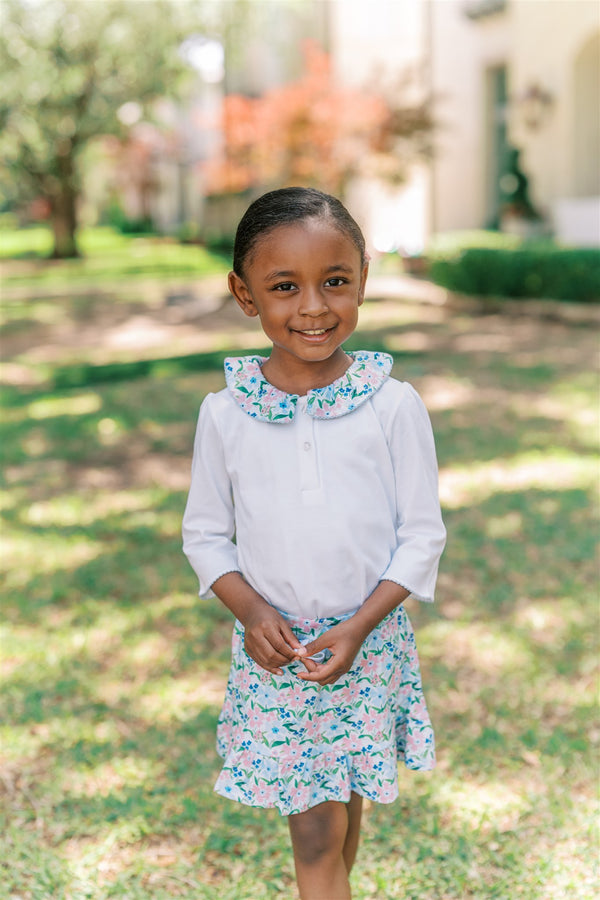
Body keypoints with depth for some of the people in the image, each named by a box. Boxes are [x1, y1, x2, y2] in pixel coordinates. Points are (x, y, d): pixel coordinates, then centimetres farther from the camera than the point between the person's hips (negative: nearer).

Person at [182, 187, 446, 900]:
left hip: (367, 642, 0)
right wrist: (250, 609, -12)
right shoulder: (226, 413, -6)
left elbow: (423, 534, -4)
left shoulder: (393, 405, -9)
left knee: (346, 797, 17)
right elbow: (204, 533, 3)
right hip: (273, 648, 0)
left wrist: (360, 626, -13)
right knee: (315, 831, 3)